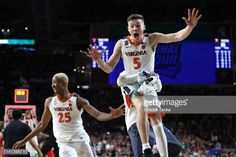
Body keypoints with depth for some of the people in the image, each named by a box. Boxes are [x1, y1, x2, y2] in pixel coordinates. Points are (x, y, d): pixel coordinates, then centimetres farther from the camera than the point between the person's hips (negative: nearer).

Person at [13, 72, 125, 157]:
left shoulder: (78, 100, -5)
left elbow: (98, 115, -15)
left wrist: (112, 115, -36)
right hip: (64, 143, 1)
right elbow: (42, 125, 17)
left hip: (80, 140, -1)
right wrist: (24, 140, 16)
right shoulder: (49, 102, 6)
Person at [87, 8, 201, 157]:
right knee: (141, 107, -32)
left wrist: (190, 27, -38)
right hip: (130, 83, -2)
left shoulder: (152, 39, -9)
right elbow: (109, 68, -2)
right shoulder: (121, 44, -6)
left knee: (157, 120, -7)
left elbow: (177, 36, -19)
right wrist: (98, 59, -22)